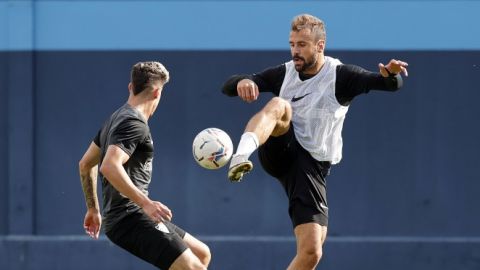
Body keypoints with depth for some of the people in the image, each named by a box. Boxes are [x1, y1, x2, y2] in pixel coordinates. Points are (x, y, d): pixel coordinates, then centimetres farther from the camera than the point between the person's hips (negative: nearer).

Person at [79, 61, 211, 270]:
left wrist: (93, 208, 31)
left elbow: (85, 164, 26)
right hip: (130, 219, -10)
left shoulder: (117, 118, 18)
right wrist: (145, 203, -30)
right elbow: (109, 167, -28)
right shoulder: (134, 124, -13)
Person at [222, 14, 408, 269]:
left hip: (311, 166, -1)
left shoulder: (340, 76, -4)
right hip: (279, 151, 1)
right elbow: (228, 87, 6)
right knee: (278, 105, -29)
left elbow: (390, 84, -17)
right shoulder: (284, 73, 7)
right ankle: (241, 156, -54)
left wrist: (391, 74, -42)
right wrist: (242, 83, -19)